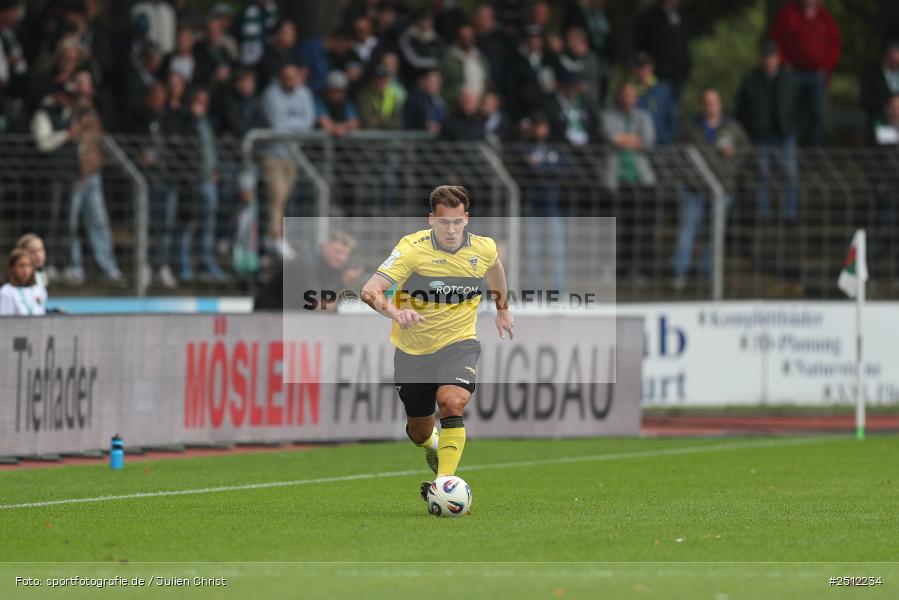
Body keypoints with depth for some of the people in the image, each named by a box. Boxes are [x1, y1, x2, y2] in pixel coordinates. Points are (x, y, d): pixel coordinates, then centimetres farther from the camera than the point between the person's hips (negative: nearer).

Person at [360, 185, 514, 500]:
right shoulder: (412, 248, -20)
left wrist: (503, 309, 29)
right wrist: (395, 313, -48)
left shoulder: (483, 248, -9)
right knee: (420, 433, 13)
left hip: (459, 344, 0)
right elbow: (370, 291, -28)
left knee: (452, 403, -29)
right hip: (413, 348, 0)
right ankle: (433, 447, 50)